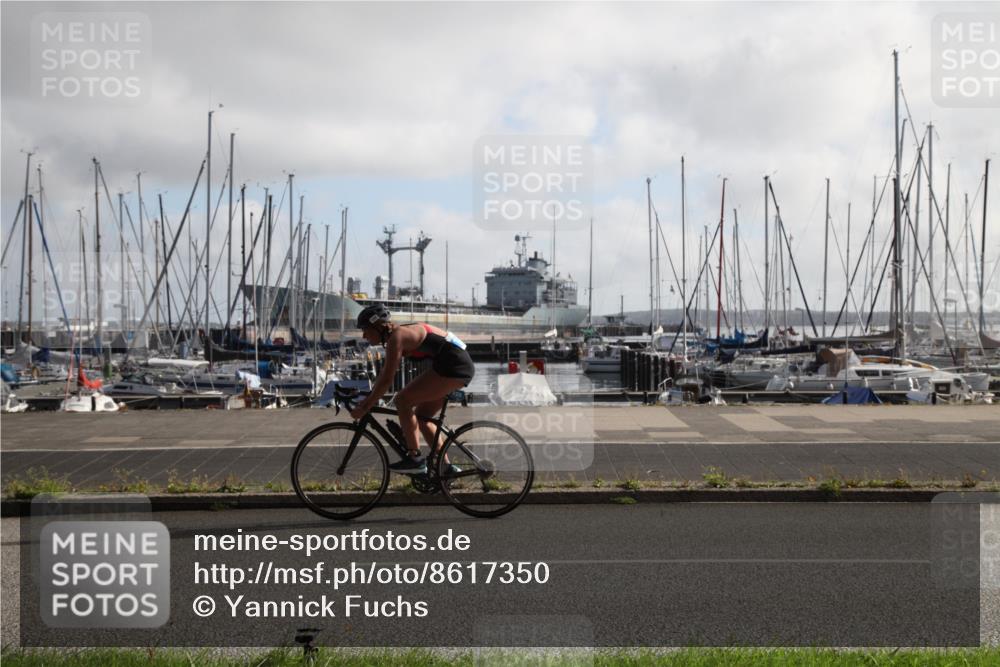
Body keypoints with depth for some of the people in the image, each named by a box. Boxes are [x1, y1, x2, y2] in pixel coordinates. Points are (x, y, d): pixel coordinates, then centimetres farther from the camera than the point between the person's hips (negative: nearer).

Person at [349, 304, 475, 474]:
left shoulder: (396, 336, -14)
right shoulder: (399, 333, 15)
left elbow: (387, 379, -18)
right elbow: (384, 373, 23)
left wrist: (365, 407, -12)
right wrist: (367, 399, 22)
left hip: (453, 366, -10)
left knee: (403, 400, -10)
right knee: (421, 415, 14)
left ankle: (415, 458, -7)